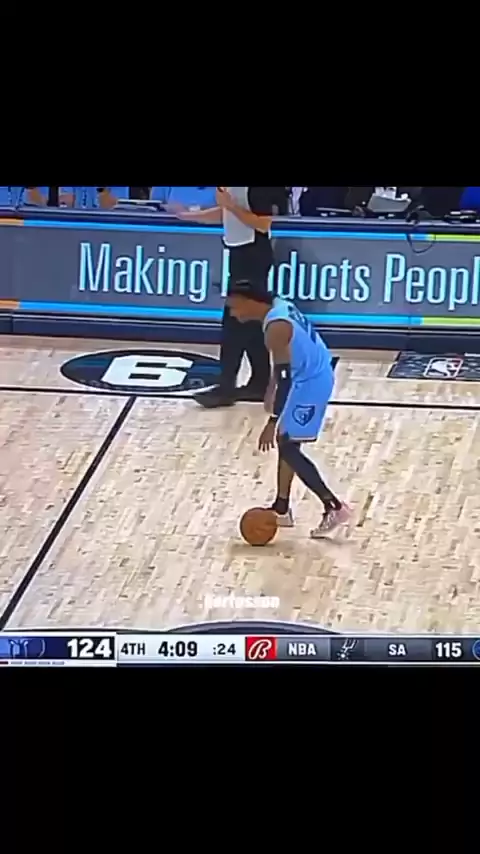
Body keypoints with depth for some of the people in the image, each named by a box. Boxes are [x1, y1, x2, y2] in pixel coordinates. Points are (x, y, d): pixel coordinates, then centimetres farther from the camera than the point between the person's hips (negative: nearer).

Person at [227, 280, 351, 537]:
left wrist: (272, 422, -27)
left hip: (309, 382, -10)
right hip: (314, 375, 10)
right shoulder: (279, 306, 5)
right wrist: (272, 389, 28)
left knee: (288, 447, -4)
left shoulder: (275, 327, -25)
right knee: (286, 442, 17)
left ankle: (334, 507, -5)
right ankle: (281, 509, 24)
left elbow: (284, 376, -27)